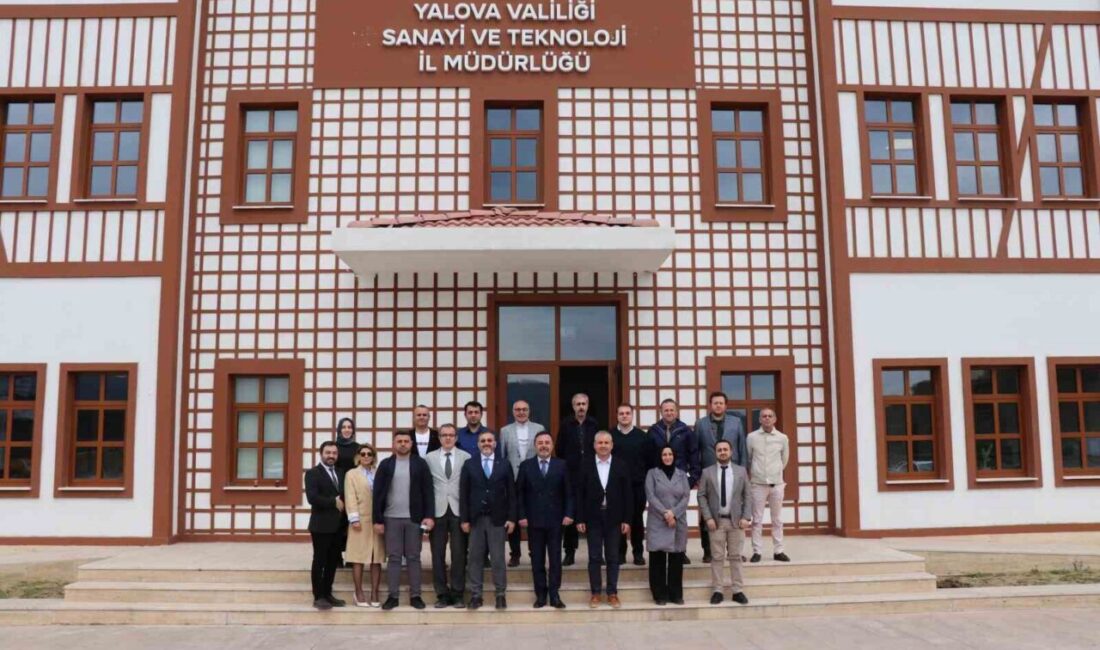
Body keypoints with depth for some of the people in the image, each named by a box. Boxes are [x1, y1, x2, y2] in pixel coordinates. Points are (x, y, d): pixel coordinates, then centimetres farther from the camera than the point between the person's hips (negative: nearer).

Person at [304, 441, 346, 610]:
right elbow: (312, 497, -18)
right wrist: (333, 502, -14)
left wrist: (342, 504, -4)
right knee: (320, 561, 1)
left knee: (333, 561, 10)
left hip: (338, 525, 6)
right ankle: (318, 596, 8)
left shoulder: (340, 474, 16)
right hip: (321, 525, -6)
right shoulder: (313, 473, -6)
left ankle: (328, 594, 19)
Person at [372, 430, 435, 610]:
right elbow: (378, 493, 2)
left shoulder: (420, 464, 2)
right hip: (391, 518, 0)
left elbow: (428, 491, 0)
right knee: (393, 558, 4)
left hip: (414, 518, 0)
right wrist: (377, 519, -3)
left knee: (413, 557, 5)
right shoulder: (385, 465, 4)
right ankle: (393, 596, 10)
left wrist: (429, 516, -9)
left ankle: (415, 595, 11)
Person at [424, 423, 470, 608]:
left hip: (458, 510, -1)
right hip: (438, 510, 1)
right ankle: (442, 594, 13)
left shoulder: (466, 457, 4)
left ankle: (458, 594, 10)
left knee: (459, 554, 0)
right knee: (438, 554, 4)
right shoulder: (430, 458, 7)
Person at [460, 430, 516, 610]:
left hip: (497, 519, -1)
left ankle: (500, 595, 11)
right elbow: (464, 494, 2)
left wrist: (511, 518, -4)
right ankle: (475, 595, 12)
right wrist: (464, 519, -3)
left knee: (498, 558, 3)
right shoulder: (469, 465, 5)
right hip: (475, 519, 1)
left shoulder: (504, 465, 5)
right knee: (475, 558, 5)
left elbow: (511, 494, 3)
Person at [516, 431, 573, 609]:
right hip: (534, 520, 0)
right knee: (537, 560, 6)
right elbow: (520, 493, 2)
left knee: (555, 559, 2)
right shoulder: (525, 466, 3)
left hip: (555, 520, 0)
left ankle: (554, 594, 9)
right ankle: (540, 594, 14)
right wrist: (522, 515, -6)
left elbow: (568, 492, 2)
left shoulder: (561, 465, 4)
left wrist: (568, 513, -7)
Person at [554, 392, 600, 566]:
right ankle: (569, 552, 11)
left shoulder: (595, 425, 2)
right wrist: (567, 465, 6)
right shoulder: (566, 425, 2)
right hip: (571, 477, 0)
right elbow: (559, 450, 5)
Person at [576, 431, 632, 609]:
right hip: (593, 519, 0)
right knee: (594, 557, 4)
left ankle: (612, 593, 14)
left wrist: (626, 520, -3)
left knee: (613, 558, 6)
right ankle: (595, 593, 12)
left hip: (614, 519, 1)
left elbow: (627, 495, 1)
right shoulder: (586, 466, 0)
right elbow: (580, 494, 0)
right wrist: (580, 519, -5)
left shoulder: (621, 466, 2)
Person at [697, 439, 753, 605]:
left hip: (736, 520, 1)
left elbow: (748, 495, 5)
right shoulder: (707, 472, 3)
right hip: (716, 521, -1)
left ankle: (738, 591, 12)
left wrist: (746, 517, -5)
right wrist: (707, 518, -8)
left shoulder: (741, 471, 6)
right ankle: (717, 590, 8)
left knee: (735, 556, 6)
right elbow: (702, 496, 1)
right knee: (717, 557, 2)